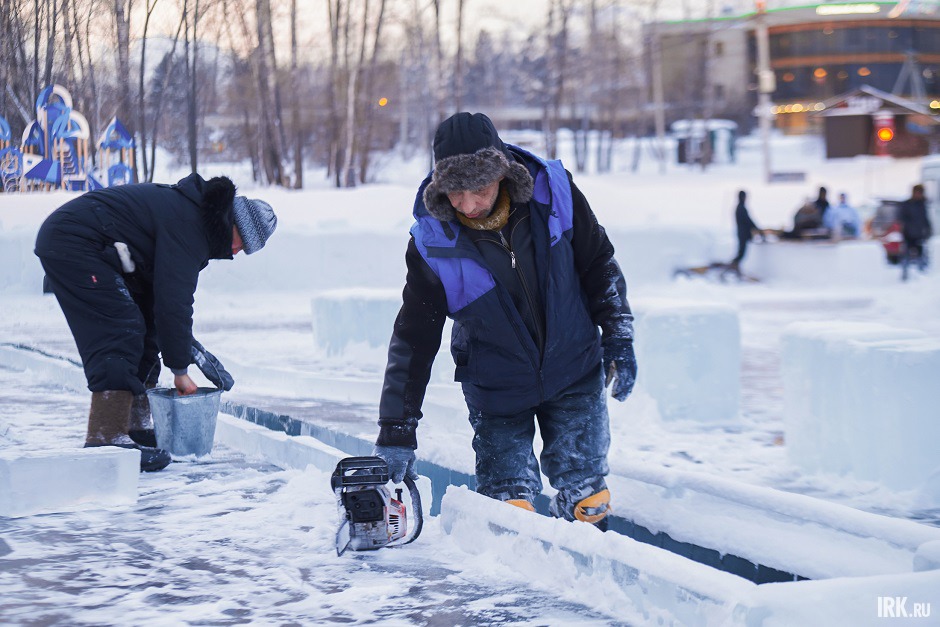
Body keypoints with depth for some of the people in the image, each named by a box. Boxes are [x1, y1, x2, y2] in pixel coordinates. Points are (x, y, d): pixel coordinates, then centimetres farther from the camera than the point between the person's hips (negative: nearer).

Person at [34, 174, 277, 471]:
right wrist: (180, 370, -14)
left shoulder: (190, 212, 12)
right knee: (120, 334, -16)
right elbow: (172, 301, -21)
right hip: (71, 245, -11)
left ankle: (134, 428, 15)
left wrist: (194, 350, 12)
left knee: (141, 332, 12)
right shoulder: (185, 226, -20)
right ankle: (106, 440, -19)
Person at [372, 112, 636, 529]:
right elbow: (413, 340, -11)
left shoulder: (552, 190, -16)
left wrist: (619, 338, 2)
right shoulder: (433, 241, -19)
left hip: (575, 374, 2)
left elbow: (599, 265, 2)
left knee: (588, 502, 7)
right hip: (497, 392, -2)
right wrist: (396, 432, -11)